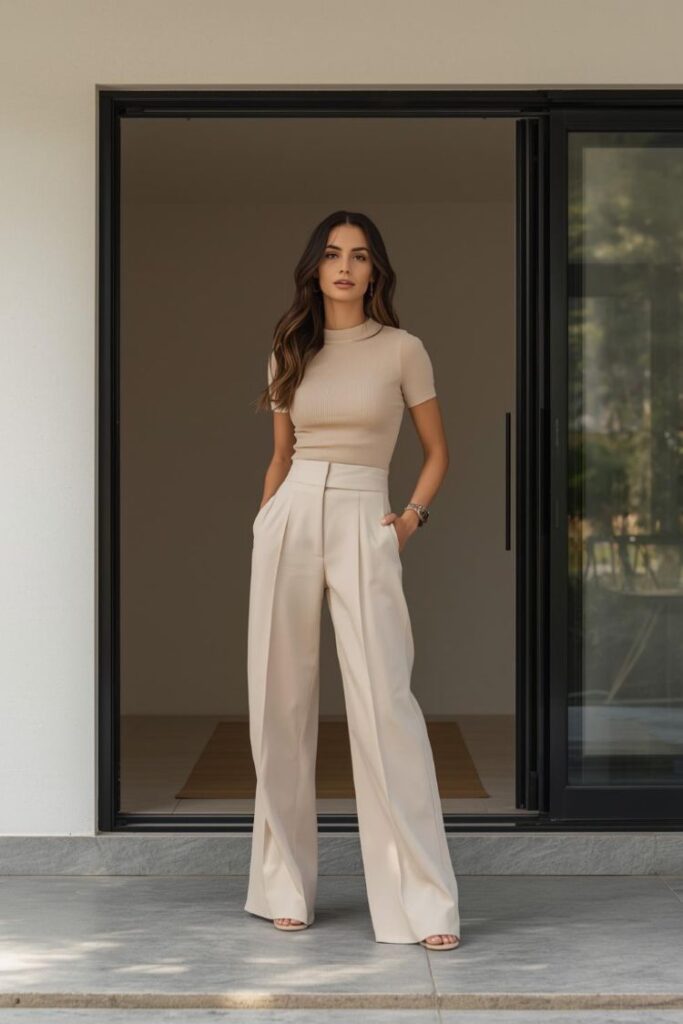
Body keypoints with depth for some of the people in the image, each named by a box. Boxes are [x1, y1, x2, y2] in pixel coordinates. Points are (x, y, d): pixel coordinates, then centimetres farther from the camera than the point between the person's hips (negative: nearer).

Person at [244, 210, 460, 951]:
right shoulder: (288, 353, 11)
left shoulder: (403, 350, 2)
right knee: (281, 702, 2)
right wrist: (266, 521, 12)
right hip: (291, 520, 3)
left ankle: (423, 903, -9)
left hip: (364, 527, -3)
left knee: (384, 703, -11)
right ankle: (286, 887, 13)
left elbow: (437, 451, 10)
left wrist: (413, 515, -3)